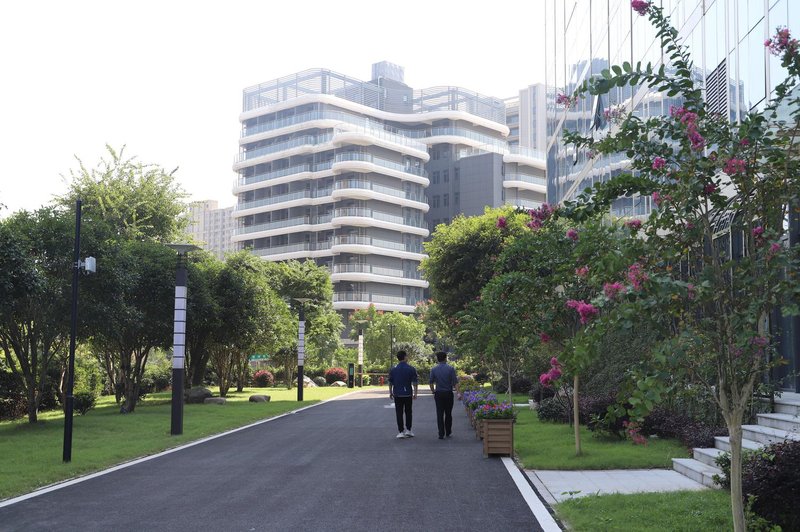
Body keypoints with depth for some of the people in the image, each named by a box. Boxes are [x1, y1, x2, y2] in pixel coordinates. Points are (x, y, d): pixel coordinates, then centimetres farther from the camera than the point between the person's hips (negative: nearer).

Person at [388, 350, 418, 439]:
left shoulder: (393, 369, -1)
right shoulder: (411, 369, -6)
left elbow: (390, 382, 4)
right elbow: (415, 382, -6)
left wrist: (390, 393, 12)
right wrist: (415, 393, -1)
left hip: (397, 395, 1)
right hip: (408, 394, -1)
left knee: (399, 413, 4)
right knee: (408, 412, 13)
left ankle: (401, 431, 1)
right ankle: (408, 430, 10)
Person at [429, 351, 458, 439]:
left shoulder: (434, 369, 0)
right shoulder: (450, 368, -6)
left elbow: (431, 382, 3)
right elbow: (455, 382, -9)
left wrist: (433, 392, 15)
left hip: (438, 393, 1)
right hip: (448, 393, -1)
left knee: (440, 414, 1)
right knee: (448, 414, 11)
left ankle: (441, 434, -3)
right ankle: (448, 432, 19)